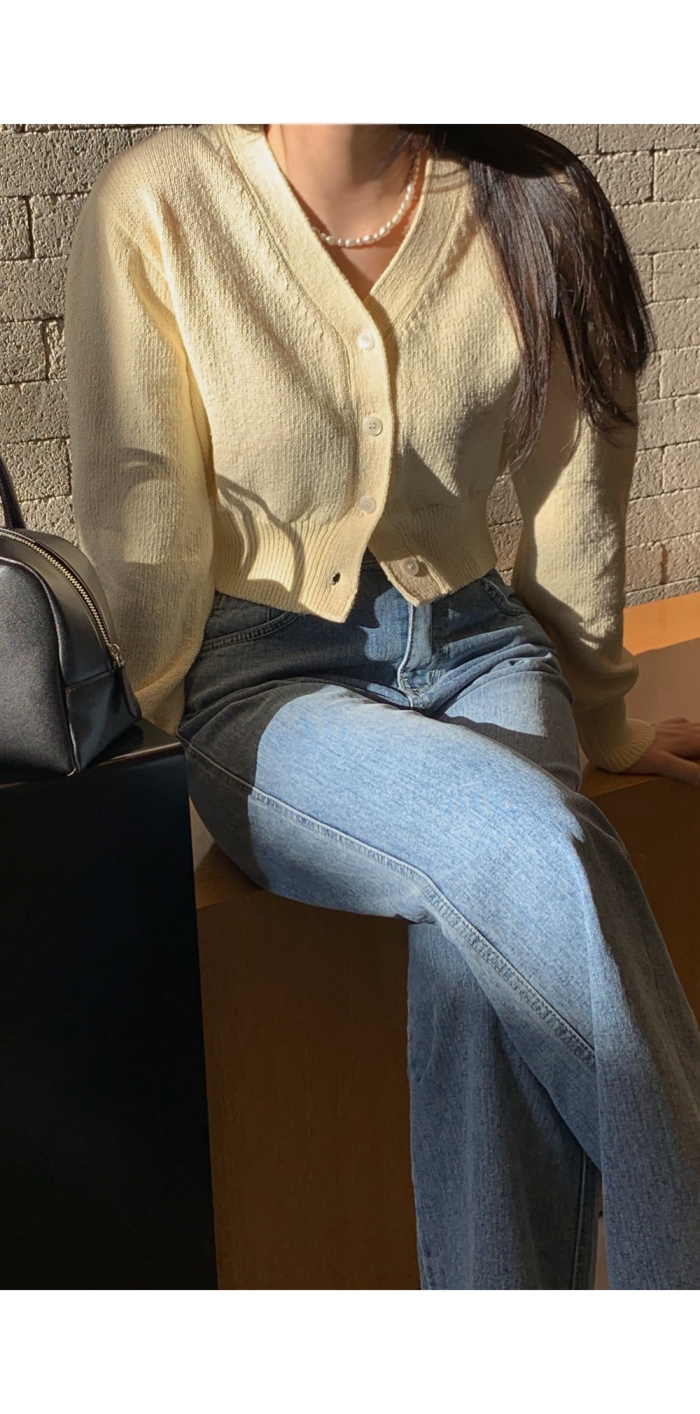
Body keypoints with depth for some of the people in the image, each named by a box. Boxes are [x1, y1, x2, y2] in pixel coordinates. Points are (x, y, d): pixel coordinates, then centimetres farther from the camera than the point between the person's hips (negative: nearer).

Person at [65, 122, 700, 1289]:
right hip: (266, 679, -2)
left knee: (482, 948, -30)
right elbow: (139, 519, -5)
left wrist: (597, 724, 17)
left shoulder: (534, 211, 1)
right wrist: (173, 735, -3)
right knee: (539, 861, -31)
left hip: (476, 649, 3)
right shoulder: (159, 205, -8)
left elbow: (571, 496, 9)